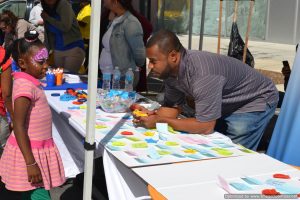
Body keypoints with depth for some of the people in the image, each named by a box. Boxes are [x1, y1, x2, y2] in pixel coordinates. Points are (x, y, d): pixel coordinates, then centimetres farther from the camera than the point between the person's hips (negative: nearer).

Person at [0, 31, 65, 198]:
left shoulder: (30, 83, 6)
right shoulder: (25, 85, -21)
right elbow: (19, 126, -24)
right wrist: (30, 163, -26)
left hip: (37, 149, 9)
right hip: (30, 152, -9)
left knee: (31, 195, 17)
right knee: (40, 195, -6)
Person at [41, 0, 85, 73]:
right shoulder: (46, 11, 10)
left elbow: (65, 27, -21)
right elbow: (49, 33, 15)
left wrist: (47, 18, -13)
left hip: (73, 48, -6)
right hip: (58, 50, 6)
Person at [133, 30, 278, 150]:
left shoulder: (202, 74, -38)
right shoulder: (171, 69, -12)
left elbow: (205, 127, -35)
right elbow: (173, 107, -2)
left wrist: (159, 121, -29)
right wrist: (151, 114, -22)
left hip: (257, 100, -8)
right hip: (228, 105, 8)